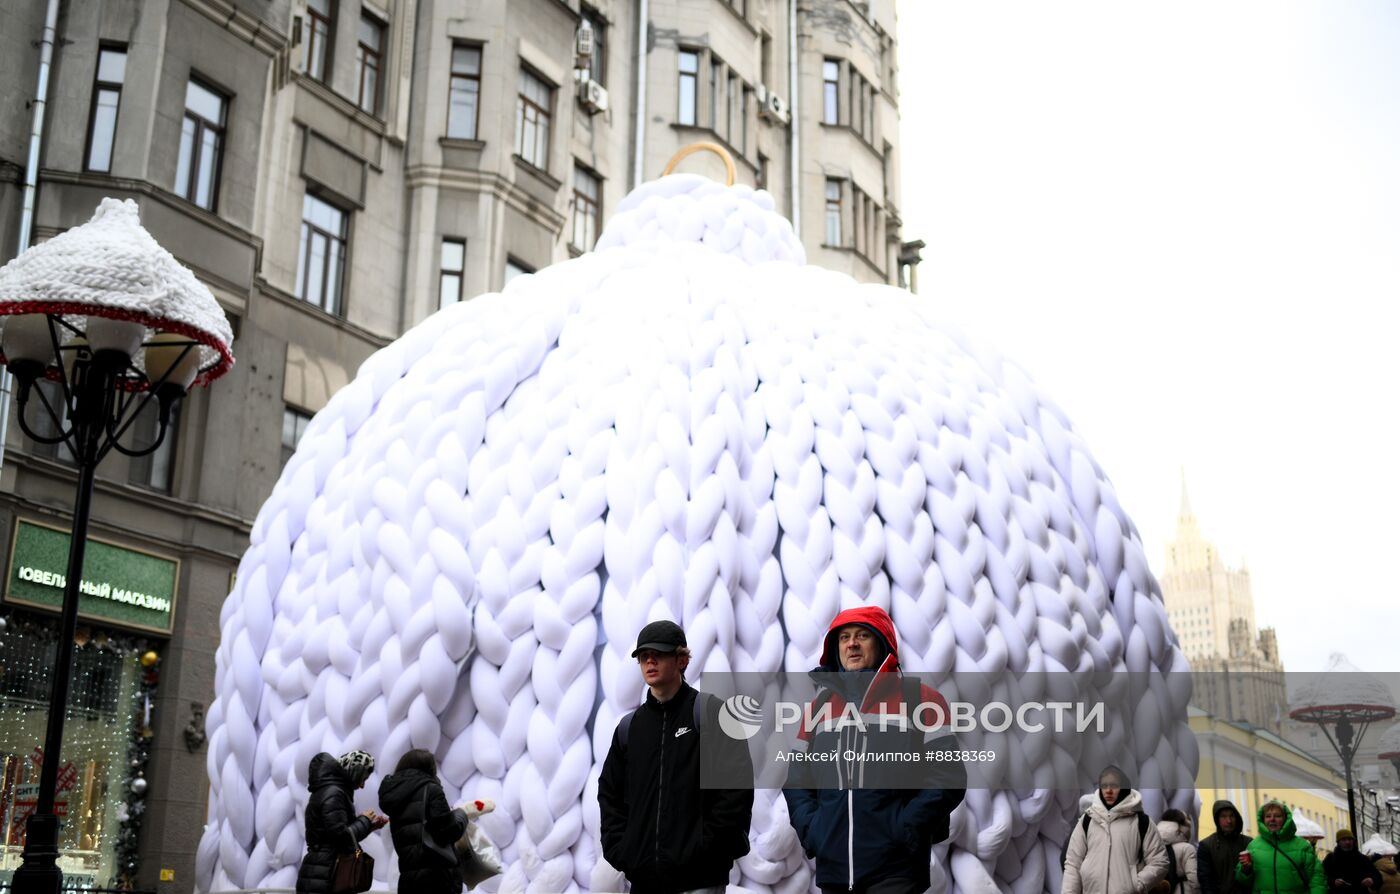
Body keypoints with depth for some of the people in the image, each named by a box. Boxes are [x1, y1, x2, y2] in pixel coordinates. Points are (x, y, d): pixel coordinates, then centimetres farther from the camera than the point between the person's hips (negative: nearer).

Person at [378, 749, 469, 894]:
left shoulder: (395, 795, 17)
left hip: (408, 877, 7)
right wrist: (460, 814, 13)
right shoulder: (430, 789, -3)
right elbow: (450, 831, -8)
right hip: (436, 874, -7)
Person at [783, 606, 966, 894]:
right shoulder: (819, 706, 14)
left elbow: (946, 775, -5)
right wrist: (808, 826, 1)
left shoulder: (919, 699, 1)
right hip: (832, 871, 4)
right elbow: (795, 778, 17)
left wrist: (908, 826, -13)